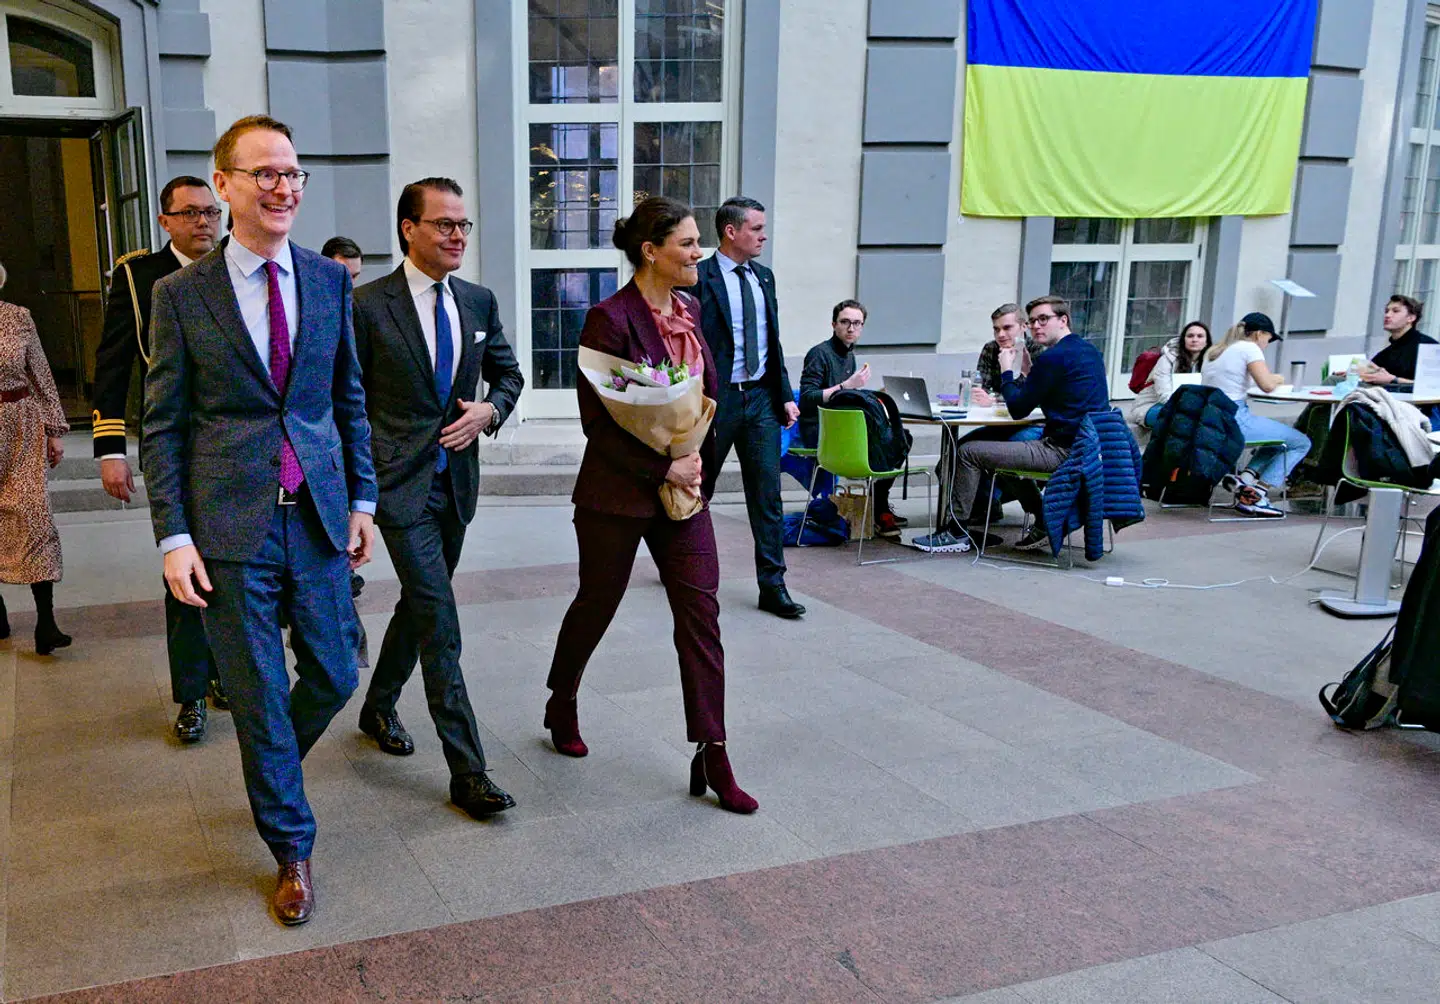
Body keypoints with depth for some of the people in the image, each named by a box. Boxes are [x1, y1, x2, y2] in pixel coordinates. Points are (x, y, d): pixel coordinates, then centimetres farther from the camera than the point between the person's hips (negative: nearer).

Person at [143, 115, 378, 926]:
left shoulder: (330, 280, 4)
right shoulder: (183, 293, -3)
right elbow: (163, 425, -1)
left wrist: (363, 500, 8)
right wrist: (174, 536, -7)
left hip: (320, 516, 3)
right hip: (232, 526, -3)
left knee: (335, 676, 11)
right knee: (259, 696, 7)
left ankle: (271, 764, 44)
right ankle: (292, 847, 26)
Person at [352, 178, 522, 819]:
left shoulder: (479, 302, 8)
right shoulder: (369, 305, -9)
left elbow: (507, 372, 18)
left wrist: (489, 411, -3)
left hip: (456, 480, 6)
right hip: (399, 481, -6)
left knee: (419, 604, 20)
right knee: (439, 622, -10)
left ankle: (378, 708, 44)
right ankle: (467, 771, -6)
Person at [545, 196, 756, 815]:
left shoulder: (689, 310, 7)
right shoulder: (611, 319, -15)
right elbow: (598, 422, -16)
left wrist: (696, 457, 2)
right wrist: (662, 467, -18)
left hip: (683, 488, 6)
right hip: (619, 491, -6)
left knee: (700, 613, 0)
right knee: (597, 604, 12)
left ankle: (711, 757, 4)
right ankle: (562, 705, 40)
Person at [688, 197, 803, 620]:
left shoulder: (764, 276, 11)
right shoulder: (700, 279, -9)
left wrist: (785, 394, 10)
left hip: (761, 398, 5)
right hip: (717, 399, -5)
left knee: (768, 496, 3)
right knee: (697, 488, 10)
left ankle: (772, 586, 8)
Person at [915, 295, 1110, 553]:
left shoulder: (1053, 357, -15)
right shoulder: (1089, 351, 15)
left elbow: (1018, 409, -9)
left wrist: (1007, 371, 4)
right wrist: (1026, 372, 15)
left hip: (1063, 450, -10)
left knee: (969, 452, -4)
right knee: (1008, 448, 32)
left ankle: (957, 532, 5)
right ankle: (1043, 522, 25)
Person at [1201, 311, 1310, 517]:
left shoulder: (1215, 350, 17)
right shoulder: (1250, 348, -6)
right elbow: (1267, 386, -16)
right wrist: (1277, 379, 6)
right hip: (1234, 420, -9)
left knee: (1279, 438, 28)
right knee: (1301, 443, 5)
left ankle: (1243, 479, 6)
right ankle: (1254, 495, -4)